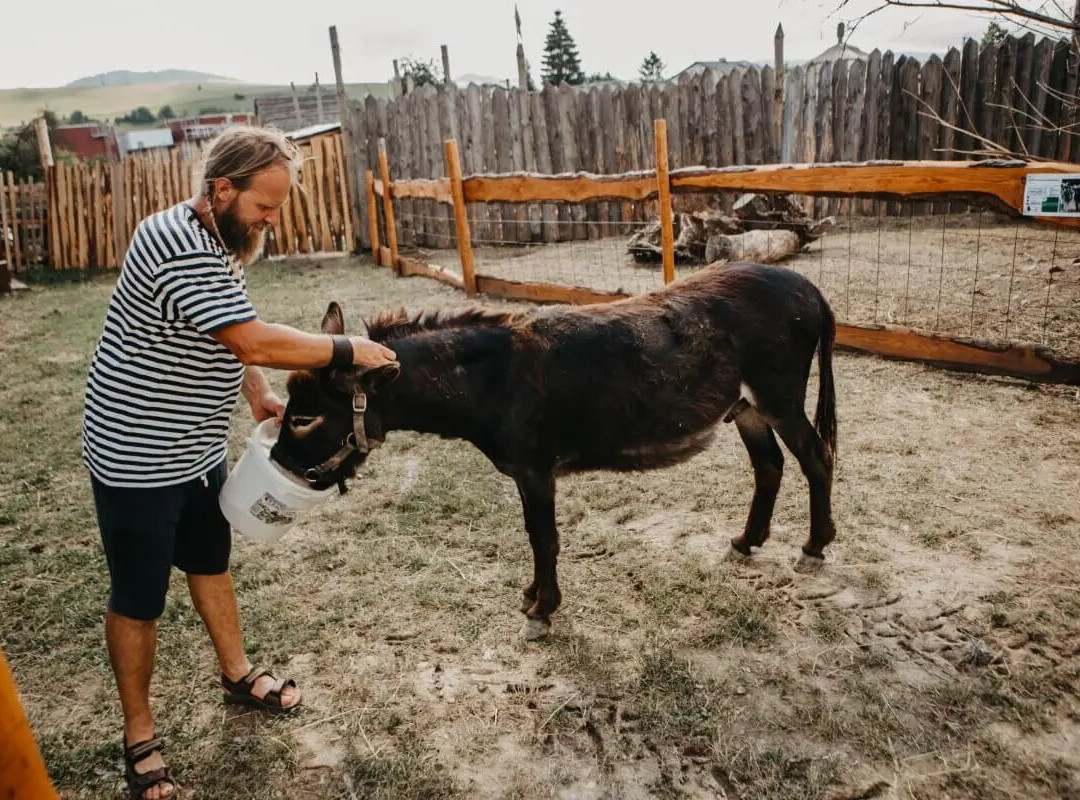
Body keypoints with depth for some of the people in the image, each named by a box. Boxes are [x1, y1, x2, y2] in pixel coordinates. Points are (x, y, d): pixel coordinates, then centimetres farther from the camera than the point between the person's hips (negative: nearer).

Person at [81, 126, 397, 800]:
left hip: (198, 449, 9)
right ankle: (140, 738, 25)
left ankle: (239, 675, 43)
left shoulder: (223, 242, 5)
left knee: (211, 561, 23)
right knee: (139, 599, 6)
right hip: (137, 460, -9)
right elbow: (256, 343, -32)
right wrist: (348, 351, -22)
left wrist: (260, 398, -2)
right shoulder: (177, 247, -27)